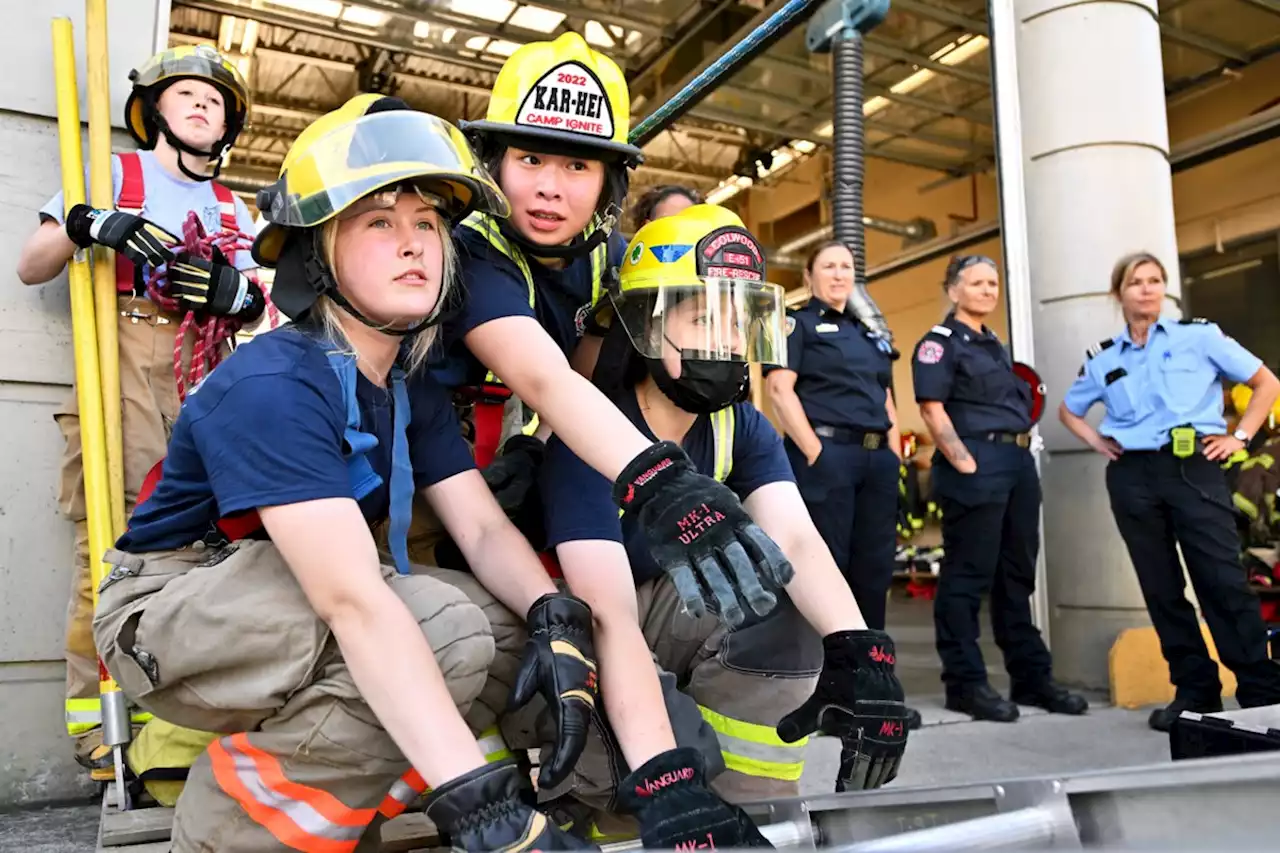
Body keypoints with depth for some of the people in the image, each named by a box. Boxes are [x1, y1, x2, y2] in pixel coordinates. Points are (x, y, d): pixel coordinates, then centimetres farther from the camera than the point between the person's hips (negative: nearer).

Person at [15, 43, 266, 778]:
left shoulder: (233, 210, 24)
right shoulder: (114, 174, 14)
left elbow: (258, 304, 19)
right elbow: (31, 268, 8)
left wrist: (238, 294, -4)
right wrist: (85, 226, -11)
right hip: (120, 364, -3)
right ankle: (96, 717, -3)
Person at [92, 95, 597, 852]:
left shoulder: (417, 392, 0)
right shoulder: (270, 386, -27)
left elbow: (485, 528, -7)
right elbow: (354, 602, -36)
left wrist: (555, 615, -29)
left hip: (290, 617, 8)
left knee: (464, 637, -14)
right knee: (441, 628, -27)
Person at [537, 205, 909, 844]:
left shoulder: (742, 429, -5)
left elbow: (795, 542, -22)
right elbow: (607, 616, -35)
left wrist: (857, 650, -42)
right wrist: (664, 780, -46)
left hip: (662, 609, 6)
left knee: (788, 601, -21)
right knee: (687, 753, -31)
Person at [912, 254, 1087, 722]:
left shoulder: (995, 345, 22)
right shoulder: (940, 342, -3)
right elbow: (933, 409, -13)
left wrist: (1022, 455, 14)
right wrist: (965, 463, -19)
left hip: (1017, 463, 9)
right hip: (975, 467, -9)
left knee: (1017, 574, 12)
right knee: (967, 575, -5)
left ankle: (1031, 677, 20)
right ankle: (965, 682, 3)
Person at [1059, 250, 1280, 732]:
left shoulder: (1199, 336, 4)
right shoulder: (1104, 359, 11)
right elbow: (1068, 409, 26)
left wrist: (1239, 437, -1)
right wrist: (1097, 442, 11)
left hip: (1194, 469, -3)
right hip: (1132, 478, 3)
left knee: (1223, 580, -7)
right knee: (1161, 587, 5)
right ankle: (1195, 689, 15)